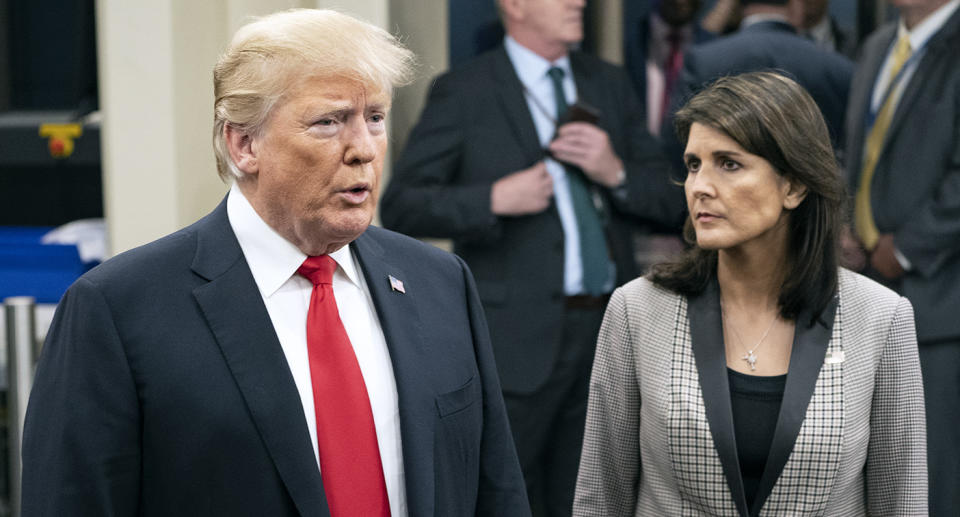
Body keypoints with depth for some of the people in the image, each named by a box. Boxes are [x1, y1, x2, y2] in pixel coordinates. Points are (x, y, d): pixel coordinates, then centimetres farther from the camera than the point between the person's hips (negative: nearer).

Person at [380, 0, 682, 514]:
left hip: (607, 330, 5)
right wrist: (494, 199, -19)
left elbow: (670, 199, 11)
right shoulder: (463, 92, -2)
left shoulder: (610, 84, 12)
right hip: (519, 336, -5)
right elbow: (400, 206, -7)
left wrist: (615, 172, -9)